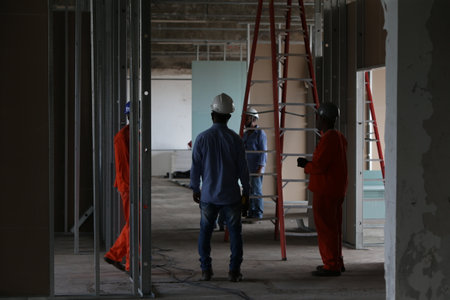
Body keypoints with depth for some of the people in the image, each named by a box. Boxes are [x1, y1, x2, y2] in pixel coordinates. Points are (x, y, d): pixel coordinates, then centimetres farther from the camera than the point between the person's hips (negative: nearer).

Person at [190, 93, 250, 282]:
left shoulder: (203, 138, -5)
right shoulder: (235, 139, -5)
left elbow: (196, 167, 0)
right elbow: (243, 168, -1)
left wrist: (195, 189, 12)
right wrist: (246, 192, 9)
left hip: (208, 195, 1)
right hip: (231, 196, -1)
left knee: (205, 232, 11)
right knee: (235, 233, 6)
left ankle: (206, 270, 10)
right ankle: (234, 271, 3)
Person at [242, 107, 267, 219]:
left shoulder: (260, 133, -8)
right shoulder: (245, 134, 16)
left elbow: (263, 151, -12)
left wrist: (260, 167, -18)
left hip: (256, 168, -8)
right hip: (246, 168, 8)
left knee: (256, 191, -5)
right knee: (248, 190, 9)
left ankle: (258, 213, 0)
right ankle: (251, 212, 16)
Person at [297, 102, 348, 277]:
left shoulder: (328, 139, -18)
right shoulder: (339, 138, 15)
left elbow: (319, 166, -22)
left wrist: (305, 165, -4)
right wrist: (308, 164, 16)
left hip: (325, 192, -10)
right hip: (337, 190, 10)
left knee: (326, 228, -7)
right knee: (333, 228, 16)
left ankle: (331, 266, -6)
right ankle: (336, 263, 24)